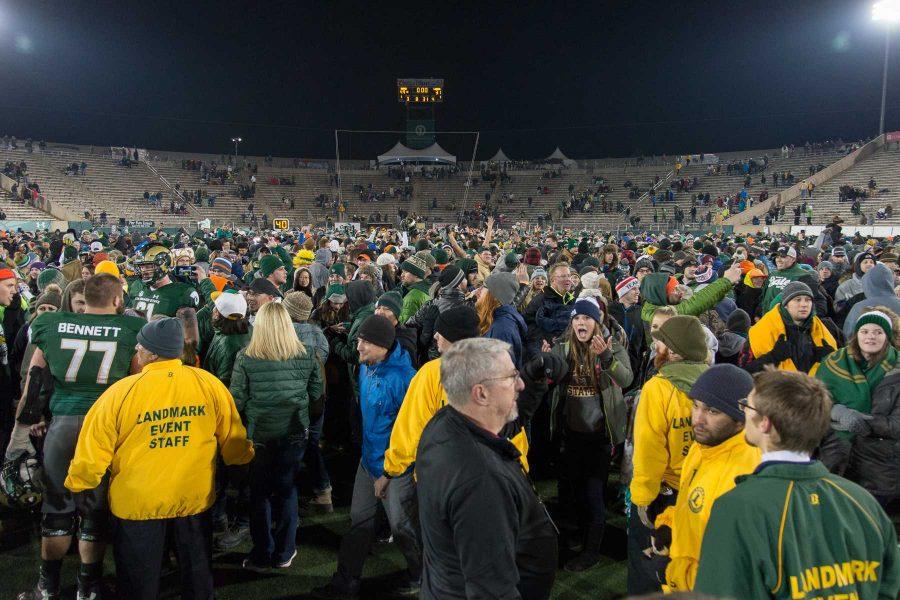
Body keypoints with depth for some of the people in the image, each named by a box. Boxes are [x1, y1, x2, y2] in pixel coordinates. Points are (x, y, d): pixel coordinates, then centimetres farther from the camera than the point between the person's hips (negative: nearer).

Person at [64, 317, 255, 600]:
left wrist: (77, 486, 8)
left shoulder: (122, 392, -18)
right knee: (197, 572, 23)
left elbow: (94, 450, -11)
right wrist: (243, 457, 20)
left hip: (137, 501, -2)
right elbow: (233, 440, -2)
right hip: (195, 497, 2)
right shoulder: (209, 384, -12)